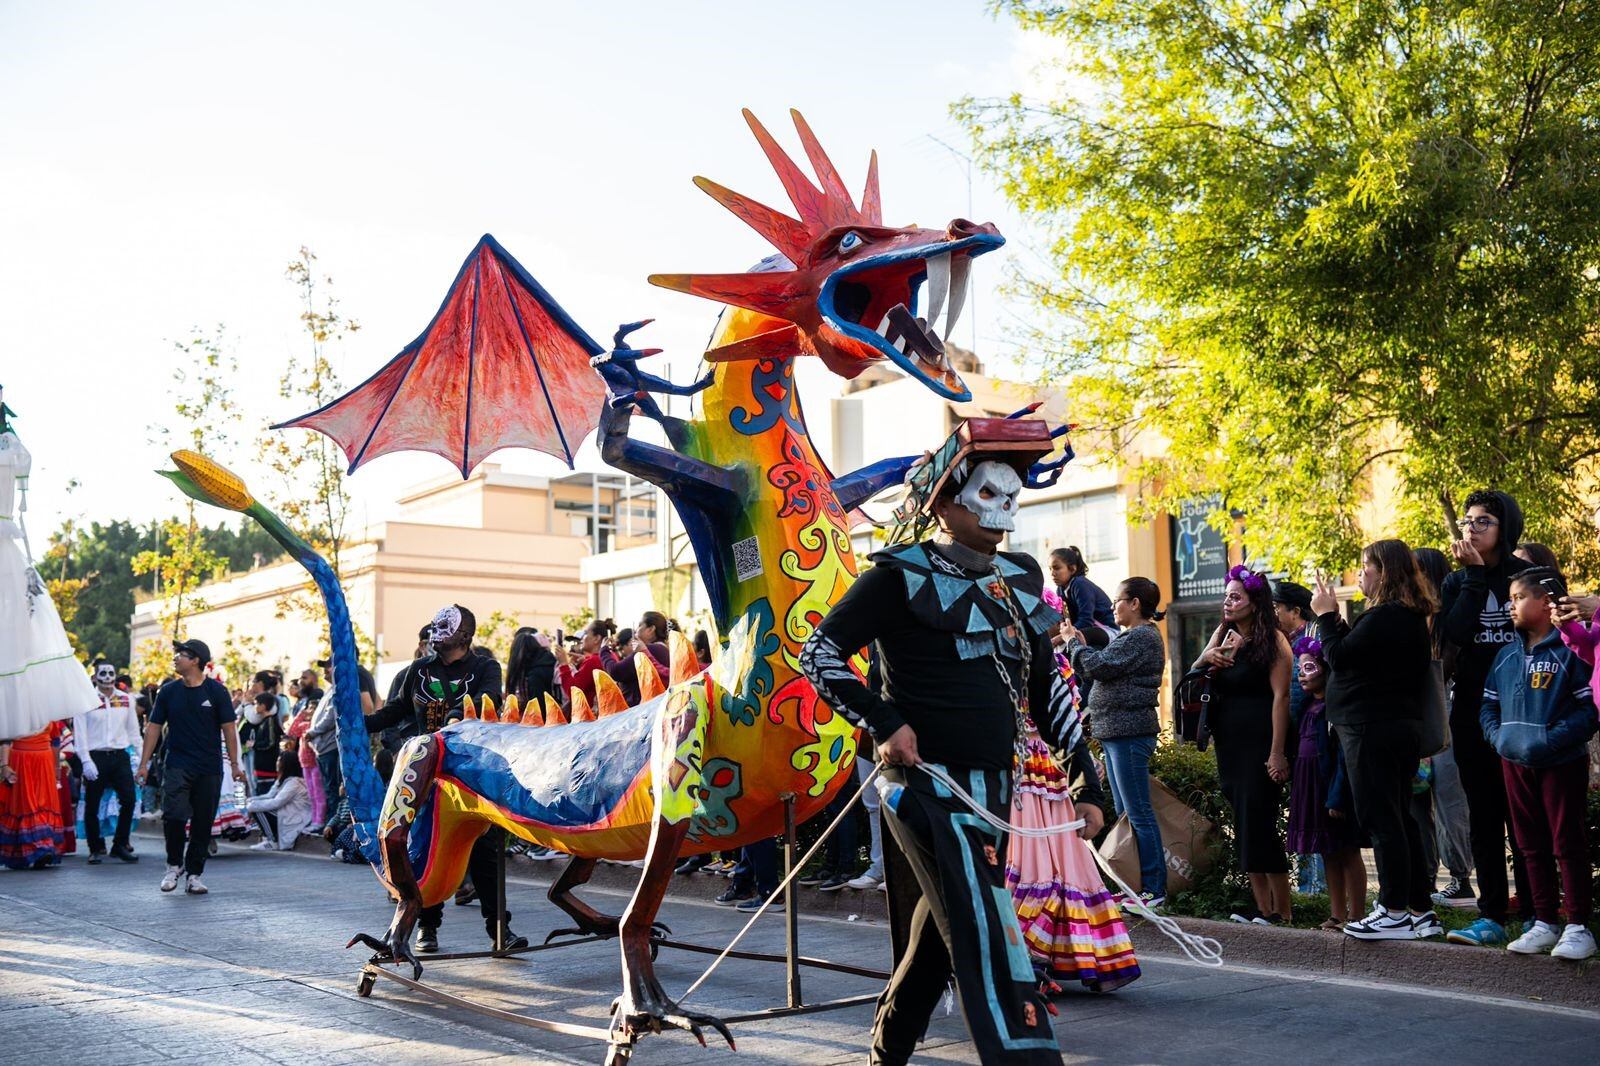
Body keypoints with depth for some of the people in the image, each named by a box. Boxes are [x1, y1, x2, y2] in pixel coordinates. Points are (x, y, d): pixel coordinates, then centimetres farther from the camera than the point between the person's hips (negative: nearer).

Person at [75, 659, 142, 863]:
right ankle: (96, 849, 16)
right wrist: (86, 761, -14)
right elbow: (79, 733, -7)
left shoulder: (126, 699, 9)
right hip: (96, 757, -3)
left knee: (128, 800, -3)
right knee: (92, 806, 4)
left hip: (120, 756, 3)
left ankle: (120, 845, 11)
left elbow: (133, 729, 13)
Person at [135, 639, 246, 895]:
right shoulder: (168, 691, 5)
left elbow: (228, 728, 1)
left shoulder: (216, 691, -1)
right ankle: (174, 865, 7)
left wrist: (234, 764, -4)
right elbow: (154, 727, 9)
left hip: (209, 768, -1)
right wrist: (144, 764, 4)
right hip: (177, 765, 1)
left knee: (203, 823, 4)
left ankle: (193, 874, 15)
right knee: (173, 816, -15)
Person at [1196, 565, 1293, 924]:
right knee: (1244, 826, 7)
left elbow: (1280, 696, -14)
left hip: (1260, 743, -7)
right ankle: (1261, 905, 13)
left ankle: (1281, 909, 1)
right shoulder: (1222, 635, 12)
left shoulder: (1272, 639, -8)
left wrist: (1277, 753, -20)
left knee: (1258, 823, -7)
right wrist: (1206, 657, -12)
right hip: (1229, 743, 7)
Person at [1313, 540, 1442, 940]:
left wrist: (1326, 615, -5)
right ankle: (1421, 911, 19)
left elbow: (1340, 657, -17)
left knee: (1381, 820, -6)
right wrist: (1335, 619, 8)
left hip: (1373, 730, -10)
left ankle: (1395, 914, -2)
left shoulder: (1385, 616, -17)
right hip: (1401, 727, 10)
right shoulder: (1412, 617, 15)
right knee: (1400, 819, 14)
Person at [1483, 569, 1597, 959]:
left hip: (1562, 762, -6)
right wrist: (1499, 736, -4)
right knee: (1532, 845, 12)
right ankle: (1544, 922, 20)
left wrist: (1551, 740, -24)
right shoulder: (1507, 655, 11)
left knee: (1568, 843, 0)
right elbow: (1489, 705, 14)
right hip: (1515, 763, 7)